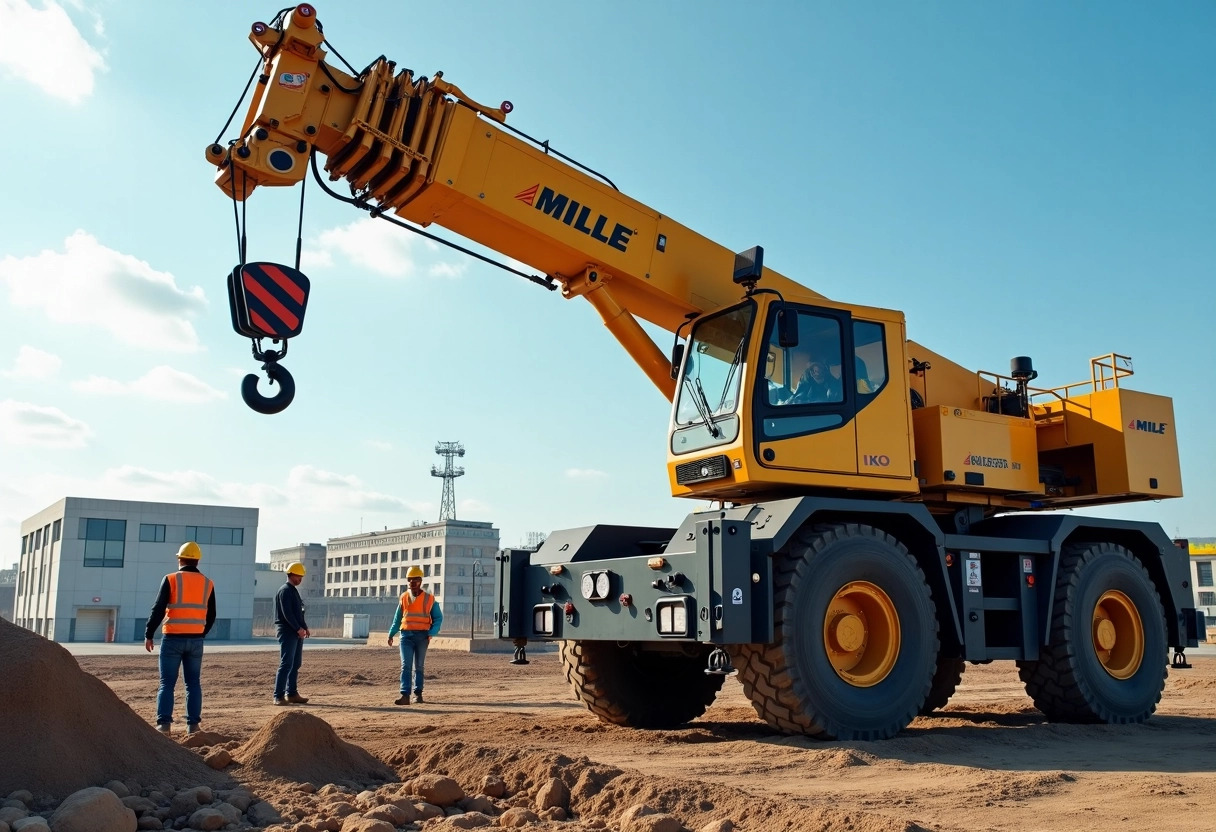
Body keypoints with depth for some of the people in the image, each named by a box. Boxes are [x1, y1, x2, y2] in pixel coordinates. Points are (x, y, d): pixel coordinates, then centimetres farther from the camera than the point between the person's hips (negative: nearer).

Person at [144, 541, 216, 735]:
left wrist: (148, 635, -1)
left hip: (172, 639, -3)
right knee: (193, 683, 10)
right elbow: (211, 616, 11)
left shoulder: (171, 579, -4)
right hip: (196, 640, 3)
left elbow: (158, 609, -8)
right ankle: (193, 724, 8)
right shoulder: (208, 584, 6)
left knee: (167, 683, 3)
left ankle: (164, 723, -3)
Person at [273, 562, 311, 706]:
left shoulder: (294, 591, 20)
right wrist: (298, 629, -19)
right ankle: (279, 696, -10)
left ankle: (292, 694, 18)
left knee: (295, 664, 11)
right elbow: (287, 613, -18)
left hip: (297, 633, 10)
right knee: (286, 664, -11)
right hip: (287, 632, -10)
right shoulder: (285, 590, -10)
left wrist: (305, 627, 12)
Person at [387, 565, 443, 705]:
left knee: (419, 666, 8)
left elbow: (438, 618, 0)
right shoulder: (404, 597, 7)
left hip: (422, 636, -1)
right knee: (405, 665, -9)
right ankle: (405, 695, -16)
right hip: (406, 635, 1)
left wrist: (431, 633, -12)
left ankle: (418, 693, 17)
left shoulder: (429, 599, -1)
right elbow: (397, 618, 14)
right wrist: (391, 634, 9)